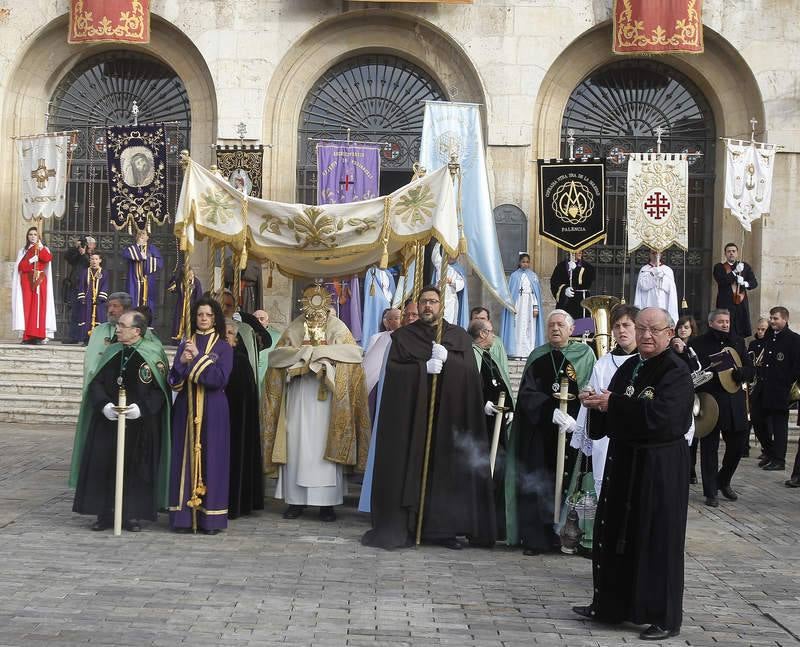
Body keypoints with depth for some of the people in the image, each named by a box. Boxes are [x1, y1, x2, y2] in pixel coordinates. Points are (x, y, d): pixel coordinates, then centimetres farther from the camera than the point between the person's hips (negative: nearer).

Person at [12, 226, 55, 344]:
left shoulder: (44, 249, 13)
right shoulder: (23, 251, 15)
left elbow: (48, 259, -8)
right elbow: (20, 267, 3)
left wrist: (41, 247, -13)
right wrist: (30, 261, -12)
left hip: (40, 281, -1)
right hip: (26, 281, 1)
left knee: (39, 306, -10)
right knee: (27, 306, -7)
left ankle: (38, 335, -15)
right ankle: (27, 336, -11)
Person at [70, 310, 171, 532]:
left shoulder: (153, 354, -5)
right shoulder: (111, 352, 7)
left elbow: (161, 389, -7)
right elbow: (96, 383, 4)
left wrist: (142, 408, -20)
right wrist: (104, 405, -14)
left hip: (140, 425, -3)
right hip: (107, 422, 3)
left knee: (135, 470, 1)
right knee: (104, 467, 1)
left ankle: (132, 515, 11)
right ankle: (105, 515, 10)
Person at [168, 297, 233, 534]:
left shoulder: (224, 347, 3)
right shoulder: (185, 345, 12)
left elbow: (220, 379, -11)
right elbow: (173, 381, 5)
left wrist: (198, 358, -11)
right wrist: (182, 362, -12)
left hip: (212, 410, -3)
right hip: (186, 408, 3)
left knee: (211, 458, -3)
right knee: (185, 457, 1)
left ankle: (211, 517, 2)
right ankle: (184, 515, 5)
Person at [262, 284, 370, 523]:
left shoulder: (337, 327, 8)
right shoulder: (294, 328, 12)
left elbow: (353, 351, -6)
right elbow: (276, 354, 1)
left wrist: (322, 351, -13)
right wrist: (304, 352, -12)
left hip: (326, 396, -2)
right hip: (298, 396, 2)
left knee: (325, 446, -3)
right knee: (297, 446, 0)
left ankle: (327, 501, -1)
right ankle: (296, 499, 5)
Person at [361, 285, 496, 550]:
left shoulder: (460, 337, 13)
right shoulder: (402, 336, 10)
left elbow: (470, 372, 2)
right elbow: (393, 370, -2)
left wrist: (447, 359, -14)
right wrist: (424, 367, -14)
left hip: (448, 412, 1)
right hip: (410, 413, -1)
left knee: (446, 469, -2)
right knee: (410, 467, -4)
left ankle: (443, 528, 3)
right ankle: (403, 526, 0)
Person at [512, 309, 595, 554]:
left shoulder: (585, 354, 4)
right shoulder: (537, 357, 7)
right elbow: (526, 394, -1)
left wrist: (573, 419, -13)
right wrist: (553, 412, -16)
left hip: (572, 431, -1)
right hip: (538, 431, 1)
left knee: (565, 484, -3)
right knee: (536, 484, -1)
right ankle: (535, 537, 4)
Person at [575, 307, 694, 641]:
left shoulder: (676, 372, -13)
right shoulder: (628, 367, 11)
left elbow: (659, 415, -26)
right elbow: (612, 409, 14)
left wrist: (612, 403, -22)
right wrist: (597, 402, -9)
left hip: (659, 467, -7)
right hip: (624, 461, 8)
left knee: (657, 539, 0)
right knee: (615, 534, 14)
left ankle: (664, 617, 12)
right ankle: (610, 604, 27)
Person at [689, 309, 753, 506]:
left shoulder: (737, 342, 13)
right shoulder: (698, 343, -1)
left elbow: (750, 371, 9)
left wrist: (738, 372, -11)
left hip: (734, 403, 4)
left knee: (738, 445, 8)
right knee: (710, 449, 1)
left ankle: (723, 481, 32)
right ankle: (711, 492, 11)